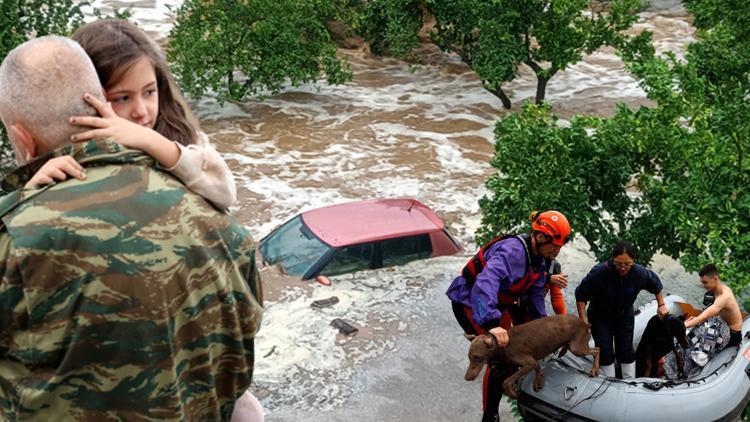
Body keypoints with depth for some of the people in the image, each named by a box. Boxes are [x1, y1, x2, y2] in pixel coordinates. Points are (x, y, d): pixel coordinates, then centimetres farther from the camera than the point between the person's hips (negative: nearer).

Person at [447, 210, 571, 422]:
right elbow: (485, 283, -49)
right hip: (470, 302, -10)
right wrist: (492, 323, -57)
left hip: (497, 303, 10)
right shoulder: (513, 251, -33)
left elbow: (535, 295, 10)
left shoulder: (538, 258, -1)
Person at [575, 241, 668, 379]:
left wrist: (661, 305, 8)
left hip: (625, 317, 2)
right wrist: (583, 320, -22)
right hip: (600, 318, -2)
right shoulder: (599, 272, -34)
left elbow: (655, 283, 2)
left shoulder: (640, 273, -23)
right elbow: (581, 295, -22)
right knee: (605, 352, -3)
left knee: (626, 351, 7)